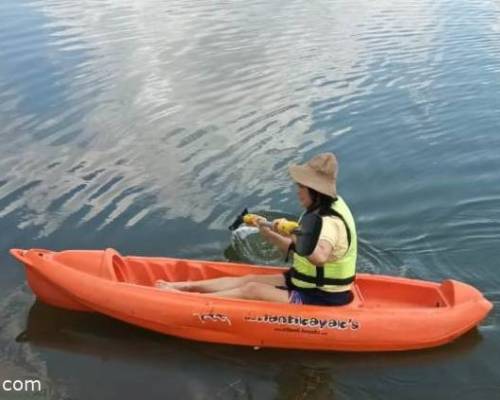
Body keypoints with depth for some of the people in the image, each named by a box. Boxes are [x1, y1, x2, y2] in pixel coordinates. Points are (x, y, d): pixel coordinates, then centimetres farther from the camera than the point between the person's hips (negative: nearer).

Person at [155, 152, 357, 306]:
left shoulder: (329, 222, -26)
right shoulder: (324, 208, 5)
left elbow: (319, 257, -49)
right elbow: (296, 248, 8)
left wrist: (293, 233, -55)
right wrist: (267, 233, -2)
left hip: (321, 299, -9)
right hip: (309, 284, 9)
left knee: (252, 289, -15)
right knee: (249, 279, 3)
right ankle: (184, 286, 6)